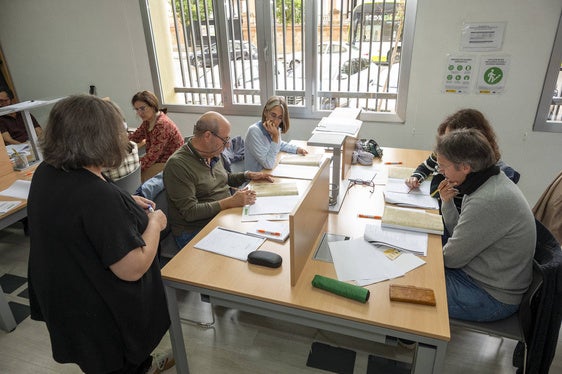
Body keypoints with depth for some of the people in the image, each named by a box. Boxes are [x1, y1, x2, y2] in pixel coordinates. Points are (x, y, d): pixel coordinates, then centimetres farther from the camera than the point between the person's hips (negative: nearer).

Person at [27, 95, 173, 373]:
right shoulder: (100, 196, -37)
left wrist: (127, 203, 4)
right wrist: (155, 223, -17)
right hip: (104, 313, -8)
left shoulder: (47, 171, -8)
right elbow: (132, 269, -31)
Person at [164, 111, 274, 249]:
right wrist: (230, 202, -25)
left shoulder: (214, 154, 7)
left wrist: (248, 175, 11)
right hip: (196, 232, -8)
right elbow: (190, 212, -22)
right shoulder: (177, 165, -18)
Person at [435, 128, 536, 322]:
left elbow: (452, 258, -21)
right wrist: (447, 203, -8)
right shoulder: (493, 180, 0)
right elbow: (462, 234, 7)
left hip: (493, 298, -9)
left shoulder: (488, 202, -31)